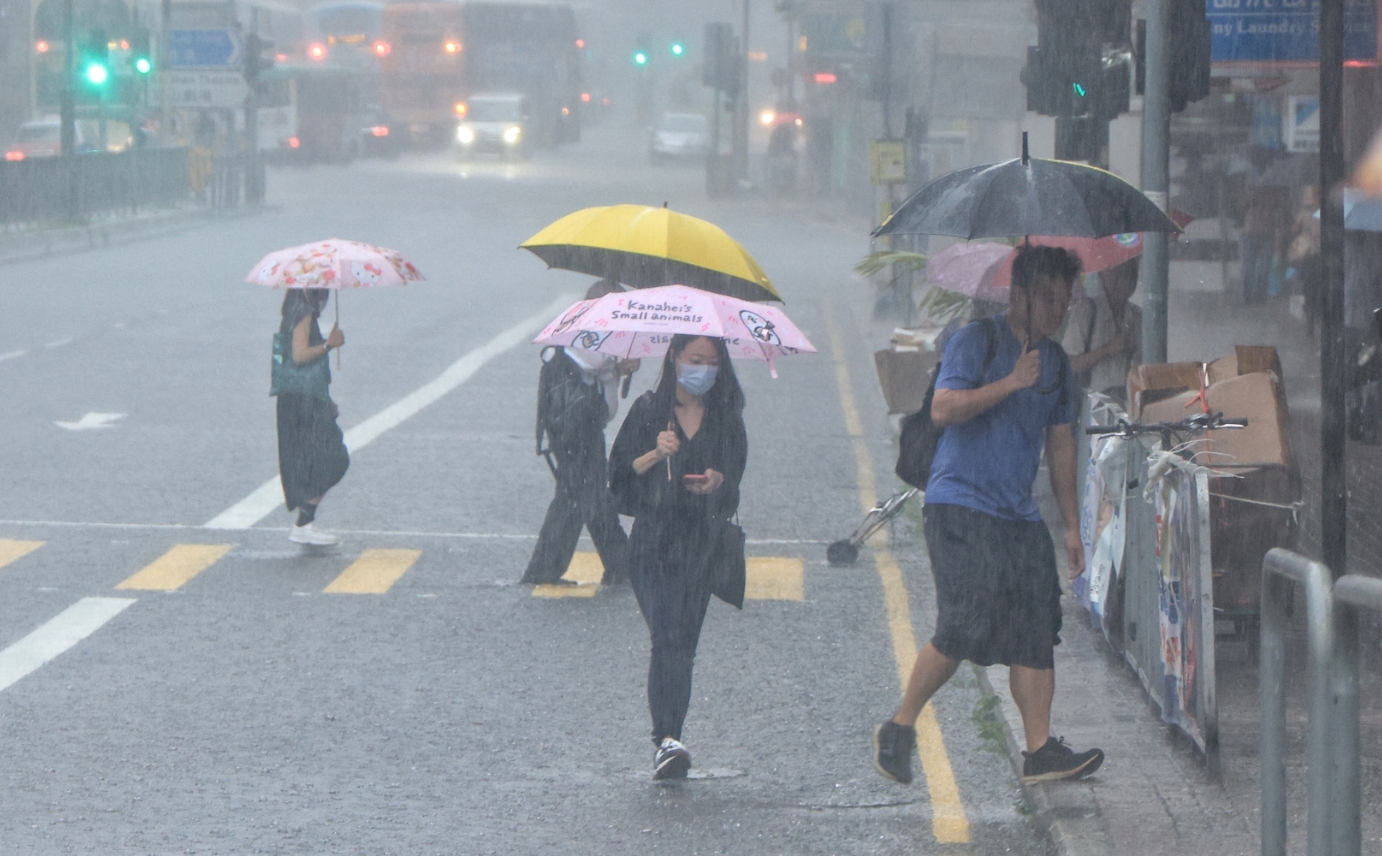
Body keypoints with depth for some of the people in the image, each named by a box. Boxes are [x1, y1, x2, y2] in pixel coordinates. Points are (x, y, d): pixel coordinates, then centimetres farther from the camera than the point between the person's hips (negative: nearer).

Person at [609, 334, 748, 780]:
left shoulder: (726, 417, 10)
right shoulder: (649, 409, 4)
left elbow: (735, 473, 13)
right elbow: (619, 471, 2)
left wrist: (718, 481, -9)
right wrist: (656, 454, -15)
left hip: (702, 544, 3)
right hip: (654, 541, -3)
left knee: (684, 646, 4)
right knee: (668, 639, -18)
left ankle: (668, 743, 11)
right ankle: (666, 739, -26)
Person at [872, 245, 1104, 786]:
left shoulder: (1054, 361, 17)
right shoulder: (977, 342, -5)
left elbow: (1060, 443, 24)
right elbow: (943, 408, -18)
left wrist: (1071, 525, 22)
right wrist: (1010, 384, -19)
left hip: (1019, 515, 7)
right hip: (960, 503, -7)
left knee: (1038, 629, -3)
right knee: (965, 626, -16)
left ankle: (1040, 751, -2)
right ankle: (899, 728, -1)